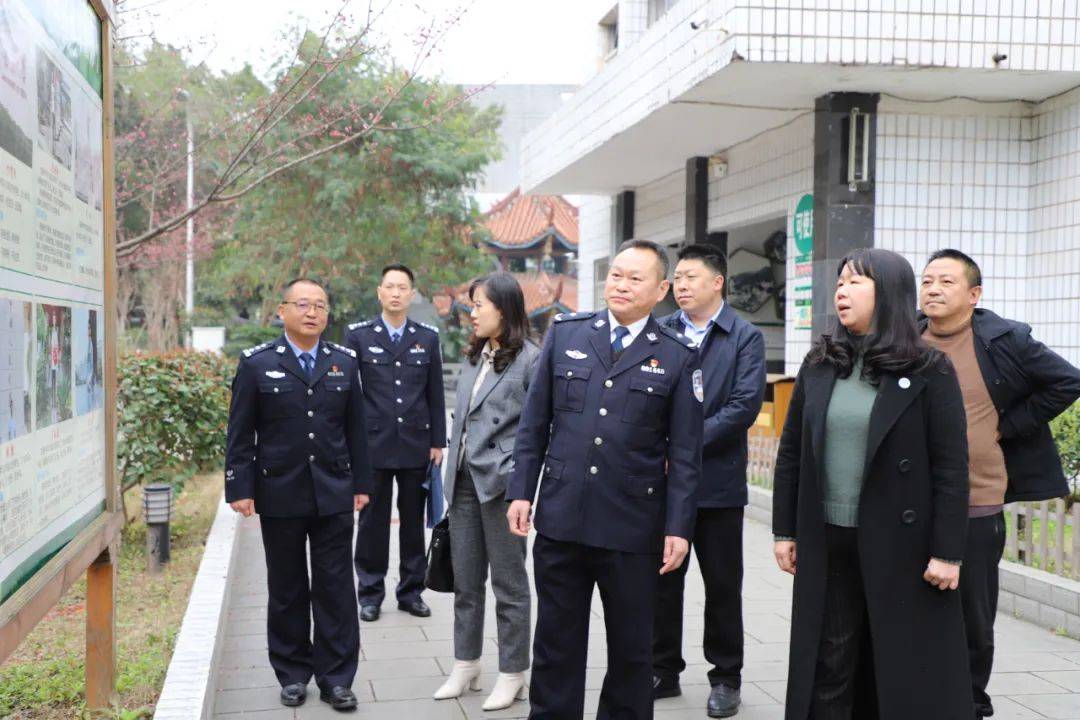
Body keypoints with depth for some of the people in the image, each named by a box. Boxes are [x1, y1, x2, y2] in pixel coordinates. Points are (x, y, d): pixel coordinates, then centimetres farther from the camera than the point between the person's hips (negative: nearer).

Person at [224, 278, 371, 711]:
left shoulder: (344, 362, 6)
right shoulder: (257, 363, -1)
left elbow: (354, 427, 8)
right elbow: (240, 433, -2)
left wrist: (361, 483, 7)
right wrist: (240, 488, -7)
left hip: (334, 494, 2)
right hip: (279, 494, -1)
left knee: (336, 587, 3)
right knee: (287, 589, 9)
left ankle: (336, 678, 12)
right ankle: (293, 674, 22)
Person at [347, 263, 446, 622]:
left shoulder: (428, 337, 6)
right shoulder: (358, 335, 1)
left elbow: (435, 394, 8)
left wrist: (437, 441, 4)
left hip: (415, 445, 2)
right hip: (373, 444, -2)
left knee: (413, 521, 9)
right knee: (372, 522, 4)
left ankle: (411, 591, 19)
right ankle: (370, 593, 15)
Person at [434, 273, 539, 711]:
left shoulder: (529, 359, -10)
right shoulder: (475, 357, 12)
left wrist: (517, 479, -16)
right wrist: (452, 472, 14)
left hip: (501, 483, -7)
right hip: (464, 482, 7)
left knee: (509, 583, 5)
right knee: (465, 580, 14)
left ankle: (512, 675, 16)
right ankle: (465, 665, 27)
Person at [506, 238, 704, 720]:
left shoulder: (678, 356, 0)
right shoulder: (565, 333, 6)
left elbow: (685, 453, -1)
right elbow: (534, 422, 7)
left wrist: (679, 528, -6)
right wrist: (521, 491, 1)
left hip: (633, 530, -1)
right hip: (559, 519, 2)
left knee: (631, 649, 12)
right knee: (556, 644, 11)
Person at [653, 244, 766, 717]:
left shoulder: (745, 337, -2)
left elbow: (745, 405, -12)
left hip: (717, 481, -3)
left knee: (723, 586, 7)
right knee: (661, 580, 10)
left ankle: (726, 678, 21)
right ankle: (663, 671, 24)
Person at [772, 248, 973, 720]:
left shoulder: (929, 371, -5)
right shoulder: (819, 366, 6)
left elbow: (951, 466, -8)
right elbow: (790, 453, 9)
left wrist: (947, 552, -11)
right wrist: (784, 530, 6)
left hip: (901, 545, -3)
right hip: (826, 544, 4)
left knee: (908, 673, 5)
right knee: (828, 667, 10)